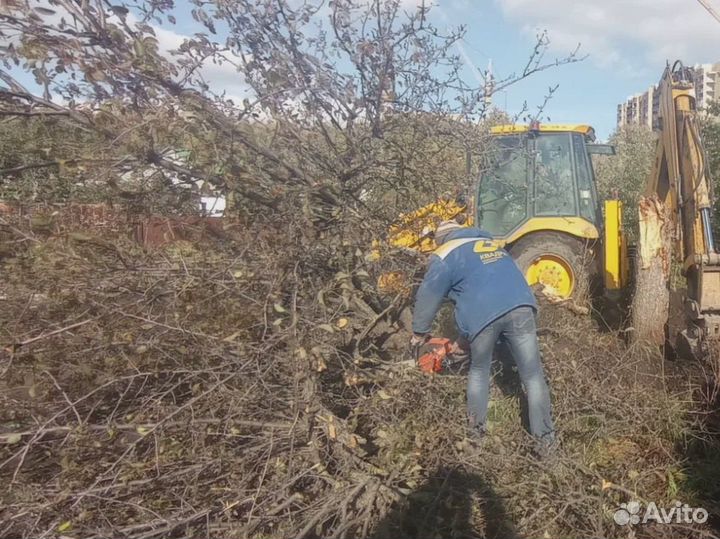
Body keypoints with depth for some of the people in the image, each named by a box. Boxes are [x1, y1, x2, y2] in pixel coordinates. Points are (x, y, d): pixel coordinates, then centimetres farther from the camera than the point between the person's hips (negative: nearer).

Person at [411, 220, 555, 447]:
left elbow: (428, 297, 14)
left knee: (479, 372, 21)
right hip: (519, 307, 3)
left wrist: (420, 332, 29)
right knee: (533, 375, 9)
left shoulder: (445, 256, 16)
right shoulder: (492, 244, 33)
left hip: (482, 316, -3)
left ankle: (476, 428, 28)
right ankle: (545, 436, 12)